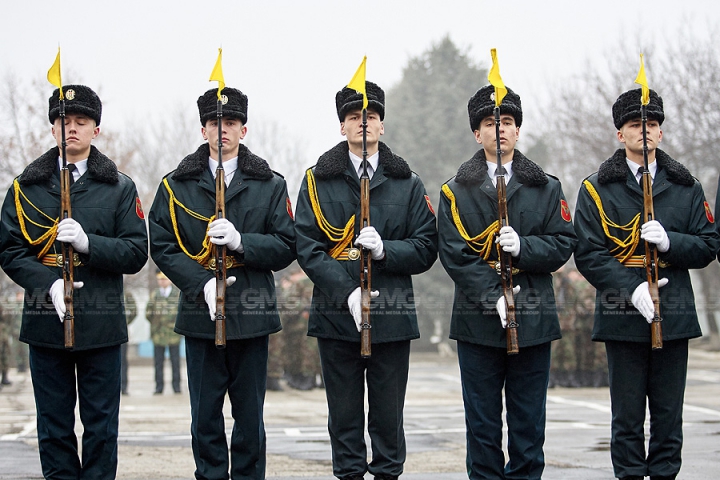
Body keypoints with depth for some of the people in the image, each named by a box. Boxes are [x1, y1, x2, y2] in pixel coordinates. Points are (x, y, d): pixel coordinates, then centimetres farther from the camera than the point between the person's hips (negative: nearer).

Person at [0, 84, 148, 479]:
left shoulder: (120, 188, 7)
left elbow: (136, 253, 0)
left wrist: (88, 243, -17)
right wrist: (48, 283, -15)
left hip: (102, 323, -1)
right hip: (46, 322, 1)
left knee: (101, 426, 4)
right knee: (54, 426, 6)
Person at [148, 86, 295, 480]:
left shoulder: (270, 185, 7)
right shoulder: (177, 185, 7)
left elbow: (286, 247, 1)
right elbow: (161, 246, 1)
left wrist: (241, 241, -16)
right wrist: (202, 283, -13)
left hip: (252, 315, 0)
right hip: (200, 313, 0)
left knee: (249, 415, 5)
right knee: (205, 415, 4)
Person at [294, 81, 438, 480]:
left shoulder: (408, 184, 10)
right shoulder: (318, 180, 6)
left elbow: (426, 249, 5)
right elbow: (307, 247, -2)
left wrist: (384, 249, -14)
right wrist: (348, 291, -14)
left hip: (392, 316, 1)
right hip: (336, 314, -1)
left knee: (388, 415, 3)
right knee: (344, 416, 4)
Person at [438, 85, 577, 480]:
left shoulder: (546, 188, 10)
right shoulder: (456, 192, 4)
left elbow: (563, 244, 3)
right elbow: (454, 255, -5)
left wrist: (523, 247, -15)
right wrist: (493, 297, -16)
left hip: (533, 319, 1)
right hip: (478, 319, -1)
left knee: (528, 421, 5)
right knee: (482, 422, 3)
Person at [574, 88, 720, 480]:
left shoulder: (685, 187, 11)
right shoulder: (597, 188, 3)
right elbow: (588, 254, -4)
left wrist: (670, 241, -12)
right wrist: (632, 289, -17)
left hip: (674, 316, 2)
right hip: (623, 316, -2)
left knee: (669, 416, 6)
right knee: (628, 417, 2)